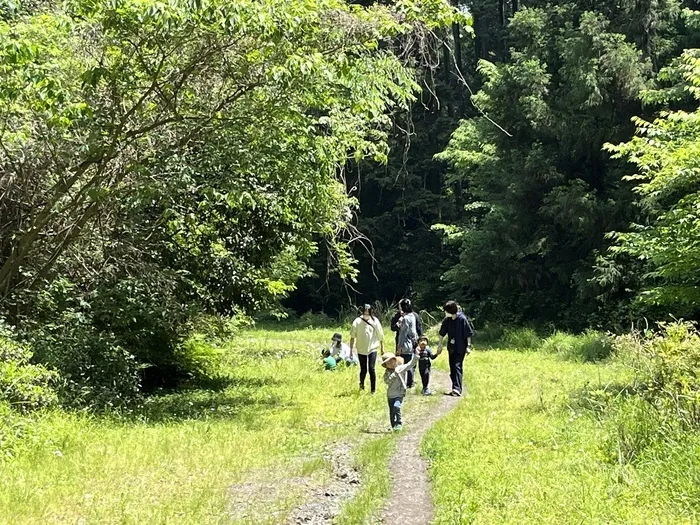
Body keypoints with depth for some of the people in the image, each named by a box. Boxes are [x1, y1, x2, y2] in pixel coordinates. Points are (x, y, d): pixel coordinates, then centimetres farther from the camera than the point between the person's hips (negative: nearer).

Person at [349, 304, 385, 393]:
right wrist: (351, 350, -7)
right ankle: (361, 386, 35)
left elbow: (380, 336, 3)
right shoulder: (357, 322, -8)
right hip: (361, 349, 1)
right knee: (363, 370, 8)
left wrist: (382, 348, 7)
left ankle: (373, 390, 0)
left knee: (371, 369, -9)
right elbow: (352, 337, -5)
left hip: (372, 348, -1)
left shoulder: (375, 321, -6)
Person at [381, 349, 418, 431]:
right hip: (390, 395, 4)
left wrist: (415, 356, -22)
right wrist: (394, 374, -21)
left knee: (396, 407, -26)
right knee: (391, 413, 10)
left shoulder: (401, 368, -4)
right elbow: (386, 380, -14)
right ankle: (394, 427, 24)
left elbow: (411, 364, -11)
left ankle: (399, 424, -17)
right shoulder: (387, 372, 1)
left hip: (399, 394, -4)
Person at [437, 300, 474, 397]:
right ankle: (455, 389, 18)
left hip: (460, 348, -7)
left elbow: (468, 334, -11)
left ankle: (457, 389, -21)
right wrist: (440, 345, 15)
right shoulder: (447, 320, 1)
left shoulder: (462, 319, -15)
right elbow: (442, 333, 12)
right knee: (452, 368, 10)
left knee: (457, 367, -15)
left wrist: (468, 346, -12)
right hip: (451, 348, 7)